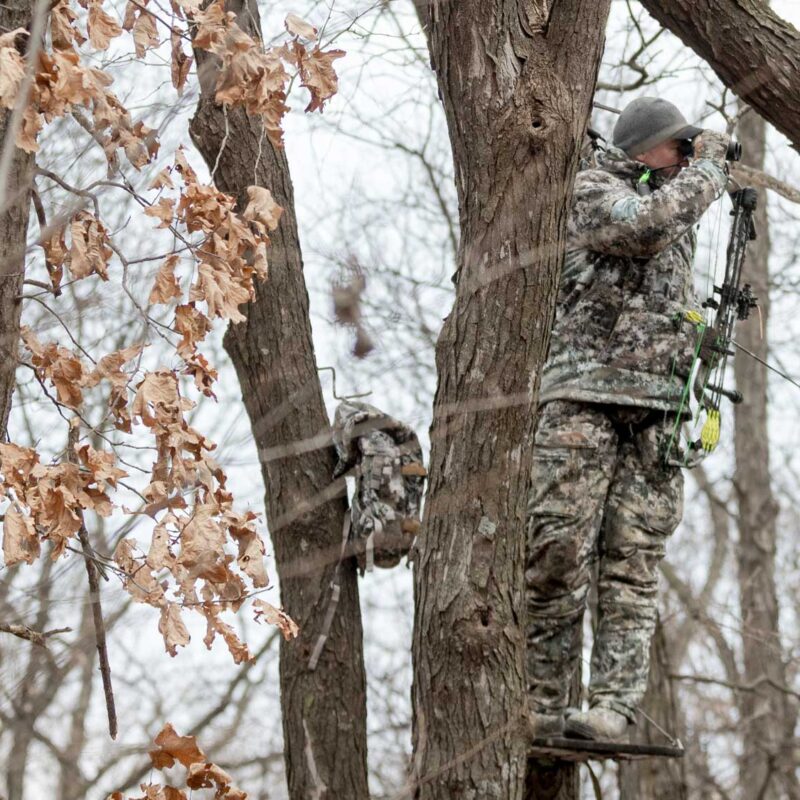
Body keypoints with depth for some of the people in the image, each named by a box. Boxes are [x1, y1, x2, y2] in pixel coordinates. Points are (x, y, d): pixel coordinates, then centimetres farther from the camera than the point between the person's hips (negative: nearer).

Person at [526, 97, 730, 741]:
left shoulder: (677, 212, 26)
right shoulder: (595, 189, 5)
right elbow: (645, 224, -15)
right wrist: (709, 168, -3)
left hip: (658, 409, 6)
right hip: (585, 397, -6)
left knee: (633, 563, -4)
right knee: (560, 551, -10)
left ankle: (614, 705, -9)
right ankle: (542, 704, -7)